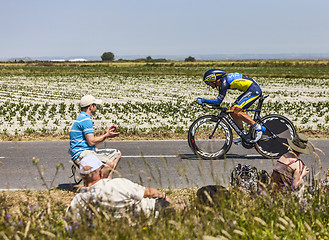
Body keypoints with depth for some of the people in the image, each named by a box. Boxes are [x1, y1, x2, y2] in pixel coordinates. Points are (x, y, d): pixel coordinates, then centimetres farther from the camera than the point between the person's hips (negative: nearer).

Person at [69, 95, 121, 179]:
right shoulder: (86, 120, -13)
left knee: (117, 154, 13)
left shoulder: (83, 118, 22)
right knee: (109, 163, -30)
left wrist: (105, 133, 12)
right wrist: (106, 135, -7)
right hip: (81, 154, -11)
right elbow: (91, 142, -20)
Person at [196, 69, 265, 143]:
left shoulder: (224, 82, -19)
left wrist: (202, 100, -14)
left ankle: (259, 128, -11)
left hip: (254, 90, -10)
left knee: (236, 112, -16)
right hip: (249, 90, 10)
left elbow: (218, 101, -19)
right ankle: (244, 135, 12)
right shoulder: (222, 81, 11)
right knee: (232, 111, 5)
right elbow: (218, 102, 20)